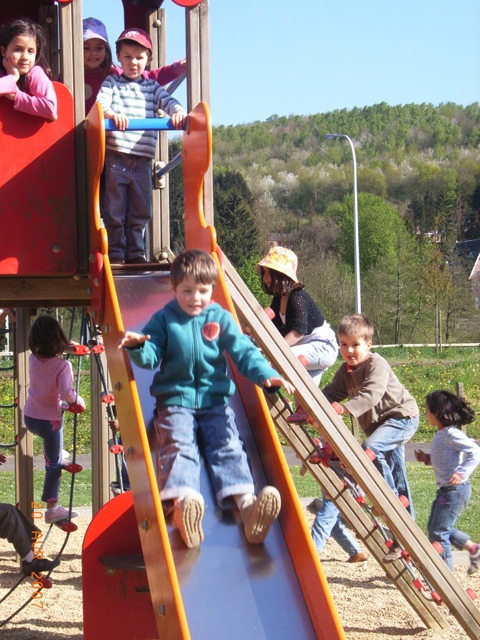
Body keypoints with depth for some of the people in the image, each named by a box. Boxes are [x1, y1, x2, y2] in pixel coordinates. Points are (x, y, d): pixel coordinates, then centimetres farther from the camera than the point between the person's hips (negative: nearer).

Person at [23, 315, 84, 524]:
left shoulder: (33, 359, -3)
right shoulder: (62, 365, -19)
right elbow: (66, 393, -27)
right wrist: (78, 401, -9)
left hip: (29, 418, 5)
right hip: (49, 420, -5)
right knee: (54, 463, 4)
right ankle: (52, 508, 2)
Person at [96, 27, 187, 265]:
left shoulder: (152, 87, 16)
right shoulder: (112, 83, 8)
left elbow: (167, 101, 2)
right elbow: (100, 102, -8)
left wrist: (177, 111, -22)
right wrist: (112, 113, -31)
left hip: (142, 159, 3)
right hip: (116, 156, -3)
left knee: (140, 211, 6)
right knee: (114, 210, 0)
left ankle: (135, 252, 16)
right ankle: (115, 253, 9)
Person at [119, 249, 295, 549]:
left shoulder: (221, 319, 10)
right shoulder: (164, 320, 8)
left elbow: (243, 350, 1)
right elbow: (151, 355, 0)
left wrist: (267, 375, -17)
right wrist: (138, 347, -26)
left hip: (215, 400, 2)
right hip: (175, 401, -1)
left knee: (229, 446, -19)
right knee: (178, 445, -26)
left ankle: (246, 503, -40)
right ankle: (182, 500, -50)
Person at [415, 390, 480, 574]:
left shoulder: (451, 434, -18)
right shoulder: (441, 434, 12)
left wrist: (462, 473, -32)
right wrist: (427, 458, 12)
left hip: (455, 489, -11)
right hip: (445, 490, 11)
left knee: (438, 532, -7)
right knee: (434, 528, 18)